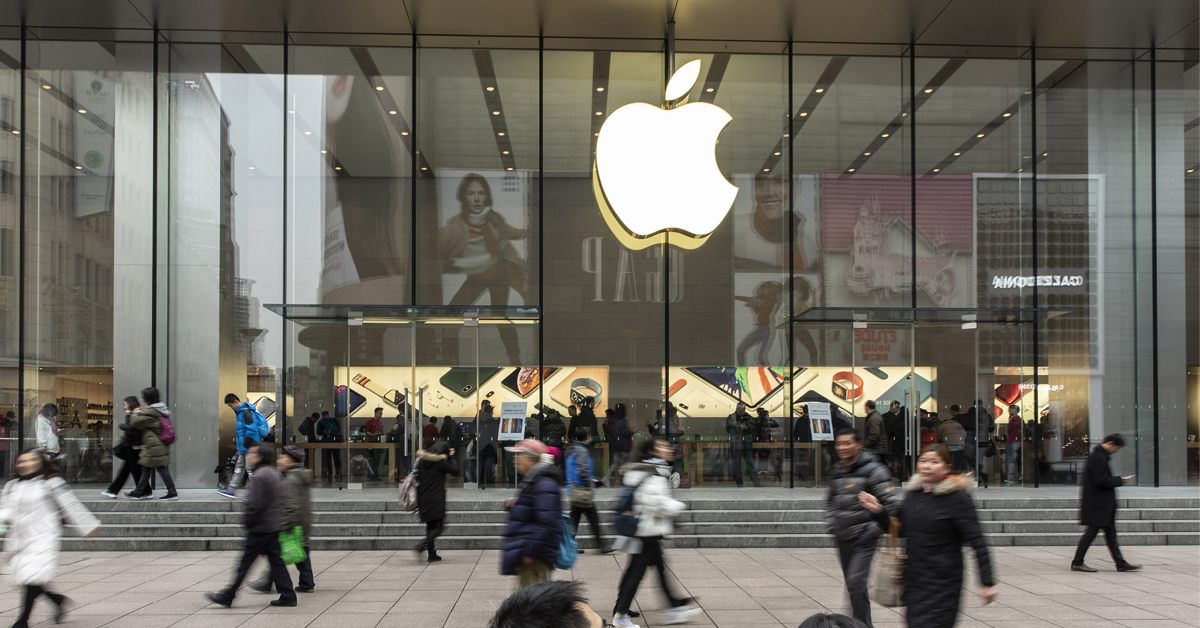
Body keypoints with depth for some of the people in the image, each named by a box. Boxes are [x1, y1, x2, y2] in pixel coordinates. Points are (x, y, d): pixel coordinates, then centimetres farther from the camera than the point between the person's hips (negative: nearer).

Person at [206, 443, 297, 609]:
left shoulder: (260, 476, -17)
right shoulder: (273, 474, 13)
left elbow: (255, 504, -20)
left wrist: (246, 520, -6)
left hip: (259, 528, -9)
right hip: (274, 527, 9)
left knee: (245, 563, -1)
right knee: (275, 561, 9)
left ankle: (227, 596, 6)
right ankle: (287, 596, 7)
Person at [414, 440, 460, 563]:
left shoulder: (421, 460, 10)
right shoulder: (441, 461, -9)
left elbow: (417, 478, 14)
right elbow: (455, 471, -3)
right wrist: (452, 457, 7)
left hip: (423, 498, 6)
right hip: (436, 499, -6)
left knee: (430, 525, 14)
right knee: (439, 526, 0)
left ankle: (432, 554, 12)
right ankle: (424, 544, -22)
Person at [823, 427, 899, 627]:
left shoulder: (873, 470, -10)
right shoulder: (836, 471, 11)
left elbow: (892, 502, -11)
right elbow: (830, 501, 26)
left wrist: (876, 527, -13)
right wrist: (830, 524, 13)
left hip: (864, 537, -7)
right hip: (842, 537, 7)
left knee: (856, 582, -17)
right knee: (852, 586, 13)